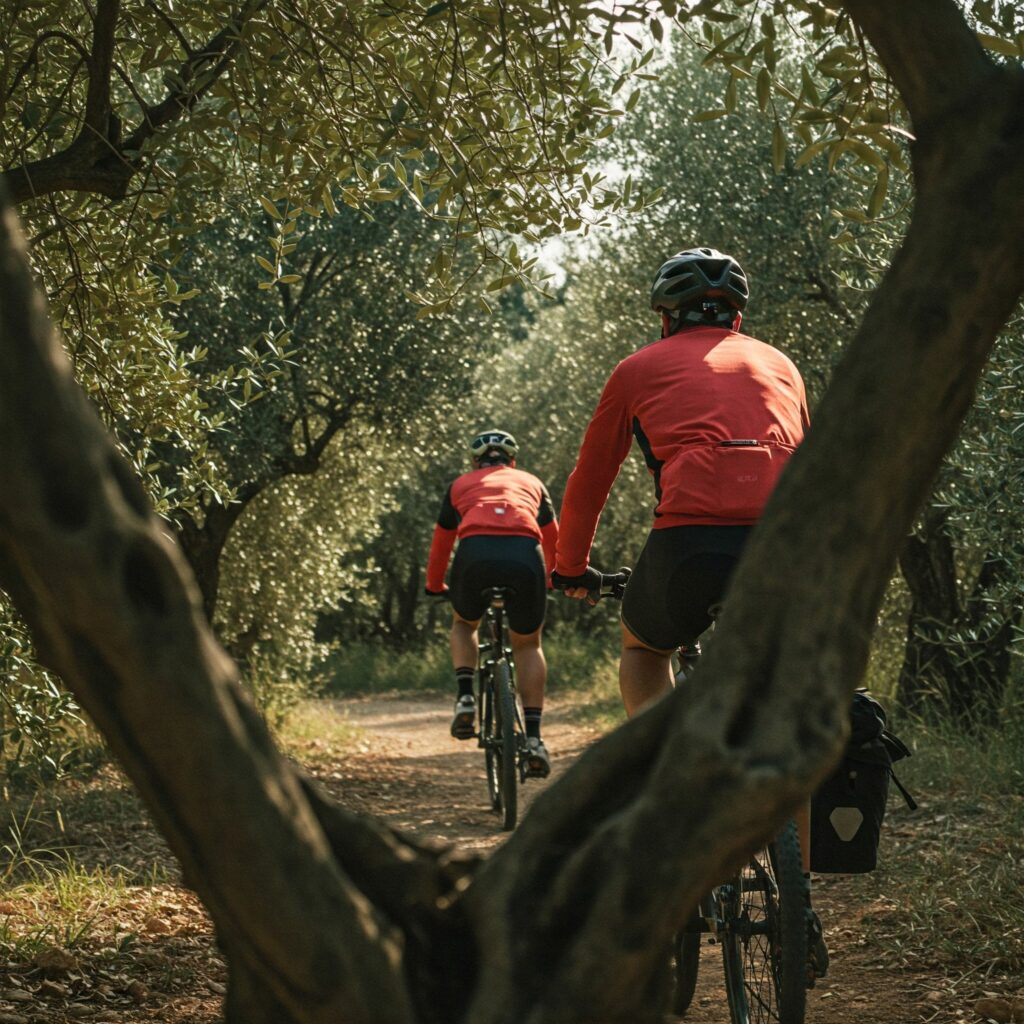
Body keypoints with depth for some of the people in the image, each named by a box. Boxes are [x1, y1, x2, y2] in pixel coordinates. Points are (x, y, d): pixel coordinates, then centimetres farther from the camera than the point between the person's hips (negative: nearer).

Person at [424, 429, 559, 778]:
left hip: (475, 555, 0)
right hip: (525, 557, 0)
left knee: (464, 625, 31)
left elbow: (441, 543, 40)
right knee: (528, 645, 21)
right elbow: (553, 540, 41)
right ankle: (533, 737, 7)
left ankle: (465, 698, 10)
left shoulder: (461, 485, 31)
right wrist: (553, 580, 59)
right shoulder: (531, 482, 32)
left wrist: (434, 586, 56)